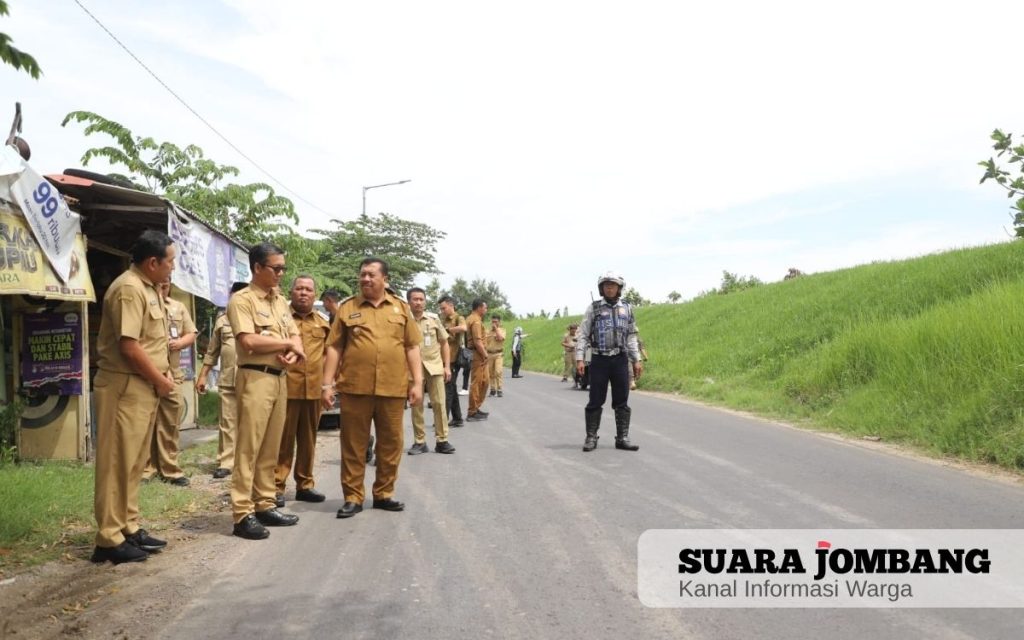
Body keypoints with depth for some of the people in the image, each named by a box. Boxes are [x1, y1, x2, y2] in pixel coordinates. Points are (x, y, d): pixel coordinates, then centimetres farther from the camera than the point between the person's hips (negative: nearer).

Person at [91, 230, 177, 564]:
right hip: (124, 388, -10)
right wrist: (159, 380, -12)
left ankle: (129, 528, 25)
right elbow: (129, 347, -23)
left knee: (133, 463, 16)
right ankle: (109, 539, 3)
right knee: (116, 463, -3)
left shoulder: (149, 289, 14)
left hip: (144, 387, 10)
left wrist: (164, 373, 6)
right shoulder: (129, 289, -17)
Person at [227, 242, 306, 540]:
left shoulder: (280, 301, 17)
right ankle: (243, 515, -3)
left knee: (270, 448, 11)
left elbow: (296, 337, 15)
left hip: (280, 379, 7)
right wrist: (287, 344, -7)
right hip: (256, 378, -7)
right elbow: (249, 341, -19)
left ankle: (265, 505, 19)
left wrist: (293, 354, -9)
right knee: (248, 448, -6)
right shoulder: (242, 299, -6)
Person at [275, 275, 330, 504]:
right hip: (286, 388, -4)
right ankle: (276, 487, 5)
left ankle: (305, 485, 20)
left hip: (314, 390, 4)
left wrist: (327, 380, 11)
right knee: (283, 439, -1)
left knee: (308, 440, 11)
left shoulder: (322, 323, 14)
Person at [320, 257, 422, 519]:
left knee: (390, 443, 9)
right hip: (355, 388, -1)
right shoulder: (347, 307, 6)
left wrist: (417, 382, 2)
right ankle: (352, 497, 15)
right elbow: (334, 348, 4)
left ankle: (384, 493, 24)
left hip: (393, 389, 2)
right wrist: (327, 384, -2)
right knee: (353, 445, 4)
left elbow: (412, 347, 9)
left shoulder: (401, 307, 10)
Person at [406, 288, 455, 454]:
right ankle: (419, 442, 13)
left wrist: (447, 366, 3)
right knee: (416, 405, 4)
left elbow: (444, 343, 9)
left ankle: (442, 441, 8)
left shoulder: (434, 319, 4)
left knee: (439, 403, 1)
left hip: (435, 366, 1)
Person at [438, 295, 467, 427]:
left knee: (447, 388, -8)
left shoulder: (459, 318, -5)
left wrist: (446, 330, -22)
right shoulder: (445, 320, 17)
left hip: (453, 359, -8)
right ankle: (457, 419, 18)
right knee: (452, 388, 11)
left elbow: (463, 328, -28)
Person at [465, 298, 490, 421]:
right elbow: (477, 342, -22)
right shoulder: (476, 321, -15)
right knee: (477, 383, -5)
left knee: (483, 382, 17)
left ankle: (476, 408, 25)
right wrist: (485, 355, -16)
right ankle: (472, 413, 1)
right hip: (478, 355, -10)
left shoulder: (471, 318, 17)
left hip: (479, 355, 10)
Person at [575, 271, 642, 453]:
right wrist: (579, 358, -9)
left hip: (620, 360, 2)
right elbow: (583, 335, 0)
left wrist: (637, 360, 7)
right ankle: (591, 438, 10)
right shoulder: (593, 308, 2)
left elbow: (631, 337, 13)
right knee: (595, 401, 1)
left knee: (622, 402, 4)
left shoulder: (627, 308, 10)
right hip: (599, 360, -2)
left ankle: (622, 438, 11)